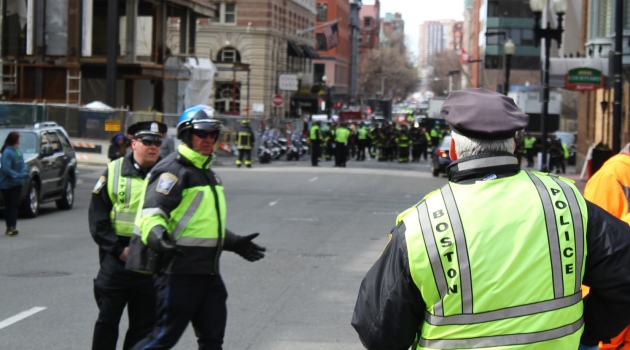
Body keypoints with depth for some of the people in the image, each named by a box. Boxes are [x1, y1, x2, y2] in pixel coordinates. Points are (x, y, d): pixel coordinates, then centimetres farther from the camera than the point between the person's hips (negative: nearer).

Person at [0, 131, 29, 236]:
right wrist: (18, 176, -27)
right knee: (9, 206, 1)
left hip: (17, 183, 6)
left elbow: (23, 164, 9)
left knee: (15, 205, 3)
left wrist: (24, 173, -11)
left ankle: (12, 227, 4)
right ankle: (10, 227, 3)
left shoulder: (18, 151, 6)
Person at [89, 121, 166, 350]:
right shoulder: (113, 172, 2)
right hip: (116, 260, -1)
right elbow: (97, 218, 0)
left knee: (144, 325, 7)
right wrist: (119, 249, -10)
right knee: (107, 321, 3)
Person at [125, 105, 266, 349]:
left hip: (208, 271, 9)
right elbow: (152, 211, -24)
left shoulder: (207, 173, 20)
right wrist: (158, 237, -43)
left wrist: (236, 243, 33)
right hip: (178, 271, -9)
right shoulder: (173, 171, -11)